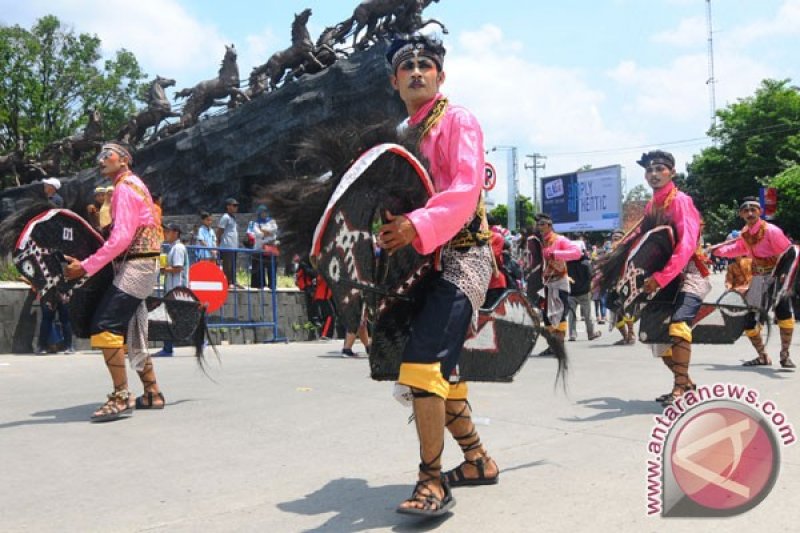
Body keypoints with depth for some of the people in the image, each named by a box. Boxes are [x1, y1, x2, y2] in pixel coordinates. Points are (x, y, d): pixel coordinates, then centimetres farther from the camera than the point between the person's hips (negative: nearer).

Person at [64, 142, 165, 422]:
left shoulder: (125, 187, -9)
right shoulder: (133, 185, 21)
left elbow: (121, 238, -20)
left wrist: (86, 266, -21)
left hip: (135, 267, -10)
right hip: (139, 265, 10)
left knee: (105, 328, -15)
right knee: (129, 333, 14)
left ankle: (121, 398, -14)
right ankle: (152, 393, 21)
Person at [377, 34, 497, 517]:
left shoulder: (457, 120, -4)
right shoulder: (402, 133, 20)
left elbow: (465, 191, -20)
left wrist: (418, 227, -35)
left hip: (462, 256, -9)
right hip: (425, 262, 9)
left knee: (422, 363, -20)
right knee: (440, 368, 13)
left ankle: (433, 482, -13)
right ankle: (478, 460, 28)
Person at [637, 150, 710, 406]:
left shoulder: (680, 200, -12)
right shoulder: (650, 206, 11)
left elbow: (687, 245, -24)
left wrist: (660, 277, -31)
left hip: (688, 275, -8)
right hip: (661, 279, 8)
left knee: (678, 325, -28)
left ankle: (680, 389, -25)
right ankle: (686, 383, 24)